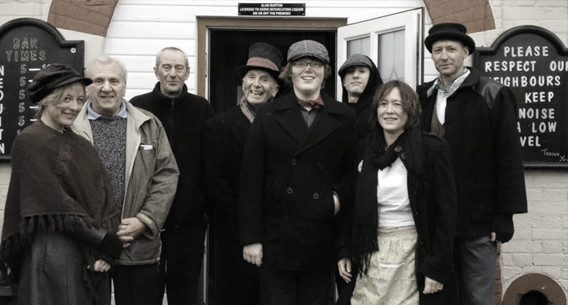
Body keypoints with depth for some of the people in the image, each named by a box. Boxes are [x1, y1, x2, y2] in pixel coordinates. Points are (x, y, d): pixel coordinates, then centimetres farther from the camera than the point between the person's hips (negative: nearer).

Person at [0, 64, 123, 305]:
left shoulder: (81, 144, 13)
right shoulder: (29, 141, -7)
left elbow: (105, 197, 6)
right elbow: (56, 203, -15)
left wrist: (106, 250, -9)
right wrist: (104, 240, -15)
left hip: (93, 257, 6)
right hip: (53, 256, -6)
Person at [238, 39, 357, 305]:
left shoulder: (344, 118, 6)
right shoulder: (268, 116, 2)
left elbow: (354, 171, 12)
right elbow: (251, 180, 0)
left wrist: (342, 197, -9)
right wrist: (250, 238, -5)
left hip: (321, 240, 1)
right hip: (277, 240, -1)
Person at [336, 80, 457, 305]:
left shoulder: (432, 148, -8)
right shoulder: (365, 149, 5)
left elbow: (446, 212, -8)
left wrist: (438, 267, -11)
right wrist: (344, 251, 5)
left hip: (415, 254, -4)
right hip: (372, 253, 4)